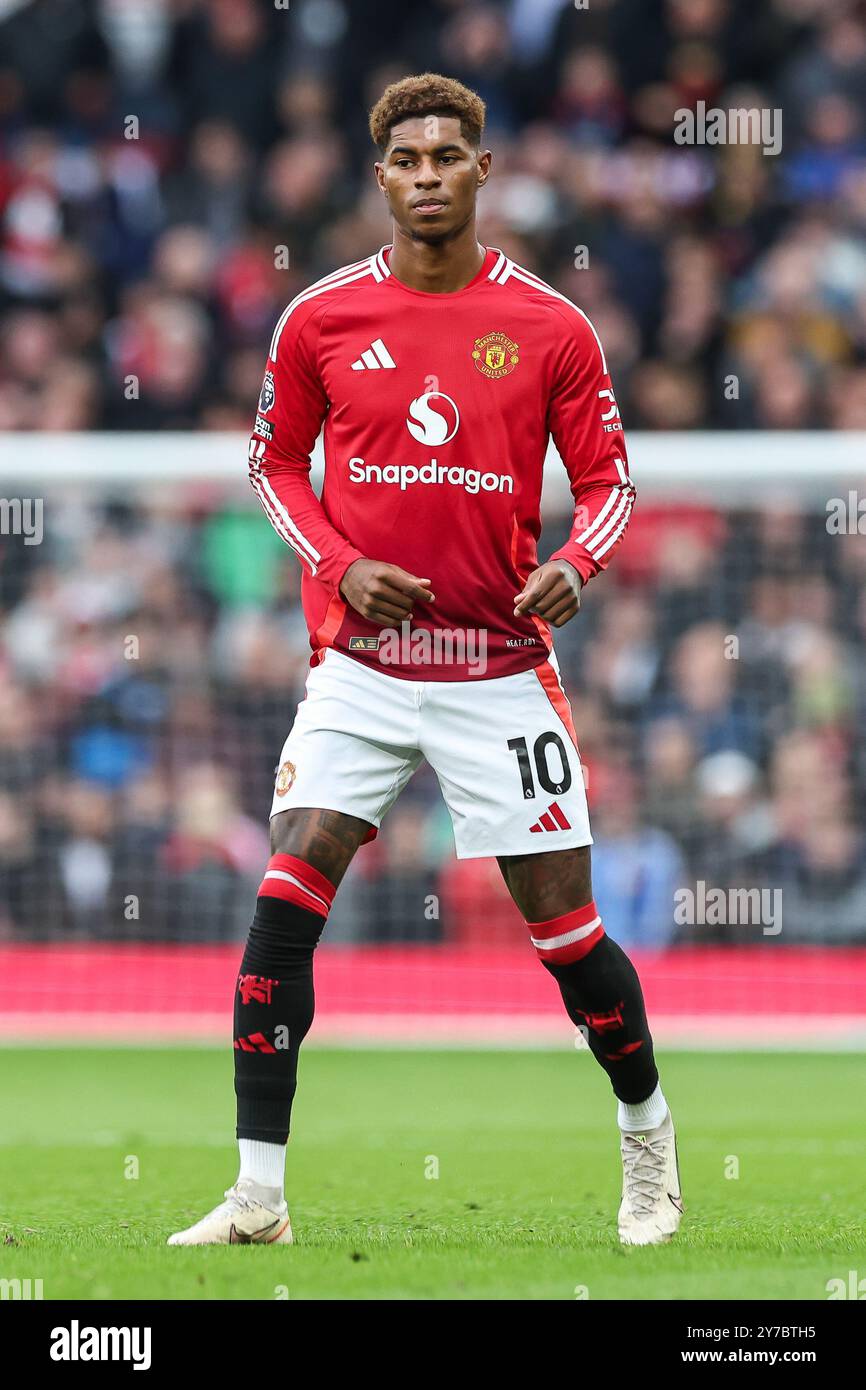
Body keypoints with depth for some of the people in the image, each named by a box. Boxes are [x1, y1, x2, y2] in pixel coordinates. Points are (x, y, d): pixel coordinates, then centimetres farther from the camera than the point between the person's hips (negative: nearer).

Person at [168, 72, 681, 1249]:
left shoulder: (549, 328, -2)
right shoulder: (321, 320, 1)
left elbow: (607, 478, 5)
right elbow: (276, 459, 11)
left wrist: (575, 564, -16)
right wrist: (340, 564, -6)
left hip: (501, 670, -1)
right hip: (361, 662, 1)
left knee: (565, 929, 1)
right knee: (284, 902, -13)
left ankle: (648, 1137, 28)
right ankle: (258, 1193, -9)